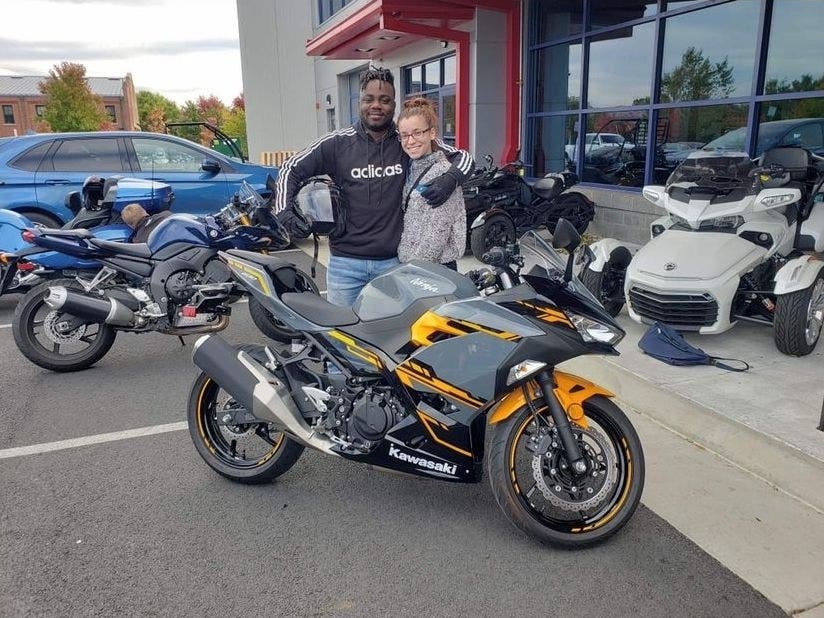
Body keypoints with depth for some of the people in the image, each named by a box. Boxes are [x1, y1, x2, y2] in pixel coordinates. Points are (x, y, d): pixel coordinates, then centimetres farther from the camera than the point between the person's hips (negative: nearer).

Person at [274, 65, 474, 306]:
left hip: (394, 262, 0)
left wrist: (450, 178, -15)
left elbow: (463, 157, 7)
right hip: (346, 262, 0)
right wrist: (283, 210, -8)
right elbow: (292, 168, 8)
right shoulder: (338, 143, 1)